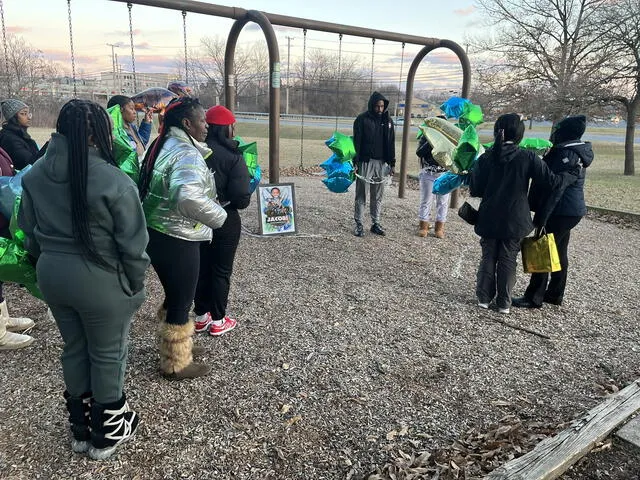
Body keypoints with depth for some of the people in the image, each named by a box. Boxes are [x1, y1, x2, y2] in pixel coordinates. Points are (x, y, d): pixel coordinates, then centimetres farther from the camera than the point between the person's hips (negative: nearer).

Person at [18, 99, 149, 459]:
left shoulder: (35, 175, 0)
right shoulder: (113, 181, -21)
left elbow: (29, 233, 9)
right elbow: (132, 244, -17)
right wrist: (136, 284, -3)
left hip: (52, 275, 6)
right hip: (101, 280, -6)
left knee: (75, 350, 22)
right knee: (107, 355, 13)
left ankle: (81, 427, 40)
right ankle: (107, 433, 32)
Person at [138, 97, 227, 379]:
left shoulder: (162, 146, 11)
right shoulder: (187, 154, -21)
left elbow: (147, 184, 19)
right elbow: (190, 198, -38)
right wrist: (219, 217, -23)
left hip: (155, 234, 10)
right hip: (177, 240, -10)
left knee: (174, 297, 24)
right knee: (182, 302, 6)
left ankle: (174, 347, 43)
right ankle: (176, 364, 23)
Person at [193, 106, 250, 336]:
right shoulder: (233, 156, -19)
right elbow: (241, 198, -23)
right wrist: (244, 199, -1)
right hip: (225, 221, -5)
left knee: (202, 267, 18)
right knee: (221, 270, 10)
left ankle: (201, 316, 30)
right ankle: (218, 321, 20)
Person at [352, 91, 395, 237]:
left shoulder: (387, 120, 9)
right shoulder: (362, 119, -4)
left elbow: (391, 143, 12)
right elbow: (356, 141, -6)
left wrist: (392, 163, 8)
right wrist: (355, 162, -13)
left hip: (382, 163, 4)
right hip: (365, 162, -4)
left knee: (378, 196, 9)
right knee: (361, 195, 1)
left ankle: (376, 223, 18)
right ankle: (359, 224, 7)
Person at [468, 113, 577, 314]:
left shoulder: (485, 158, -6)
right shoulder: (527, 158, -11)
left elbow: (475, 190, -5)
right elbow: (552, 181, -9)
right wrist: (573, 173, 8)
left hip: (489, 219, 2)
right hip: (514, 221, -1)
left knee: (488, 258, 15)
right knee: (508, 261, 10)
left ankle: (484, 298, 20)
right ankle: (504, 303, 17)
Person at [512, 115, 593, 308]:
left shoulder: (566, 154, -18)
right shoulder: (577, 152, 14)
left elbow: (555, 189, -23)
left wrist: (541, 218, -22)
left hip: (561, 212, -10)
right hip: (572, 210, 10)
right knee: (559, 252, 16)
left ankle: (534, 298, 2)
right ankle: (555, 294, 27)